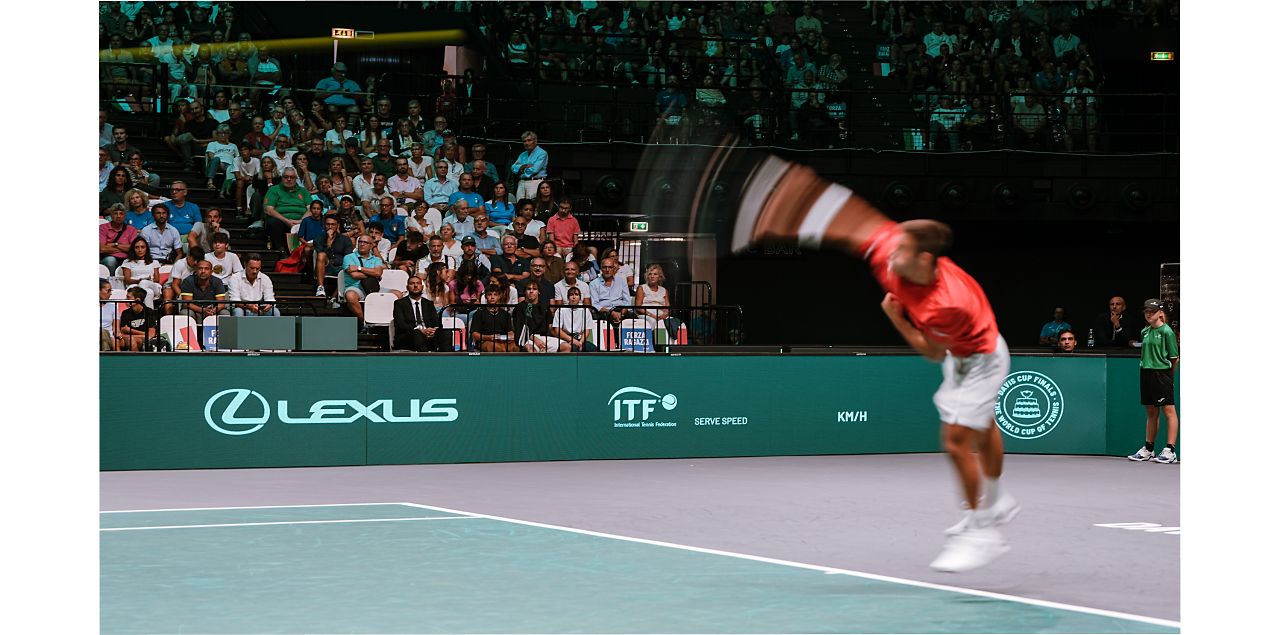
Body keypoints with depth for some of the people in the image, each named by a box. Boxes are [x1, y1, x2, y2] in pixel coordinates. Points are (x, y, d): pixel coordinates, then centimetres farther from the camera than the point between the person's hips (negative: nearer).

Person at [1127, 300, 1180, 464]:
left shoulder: (1167, 332, -8)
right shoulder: (1145, 331, 13)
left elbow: (1174, 358, -7)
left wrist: (1167, 375, -1)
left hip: (1162, 373, -7)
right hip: (1146, 373, 7)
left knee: (1169, 410, -6)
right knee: (1151, 412, 13)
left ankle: (1170, 451, -8)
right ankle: (1148, 449, 18)